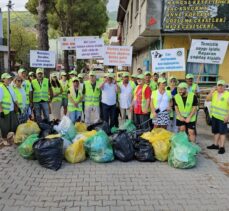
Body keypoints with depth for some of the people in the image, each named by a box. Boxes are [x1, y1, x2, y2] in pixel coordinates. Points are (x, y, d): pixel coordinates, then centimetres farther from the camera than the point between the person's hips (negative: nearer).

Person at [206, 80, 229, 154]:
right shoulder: (214, 93, 9)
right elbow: (208, 99, 5)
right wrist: (211, 92, -8)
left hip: (223, 117, -6)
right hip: (214, 115, 6)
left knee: (222, 132, 0)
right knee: (216, 131, 15)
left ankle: (222, 147, 6)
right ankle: (215, 144, 27)